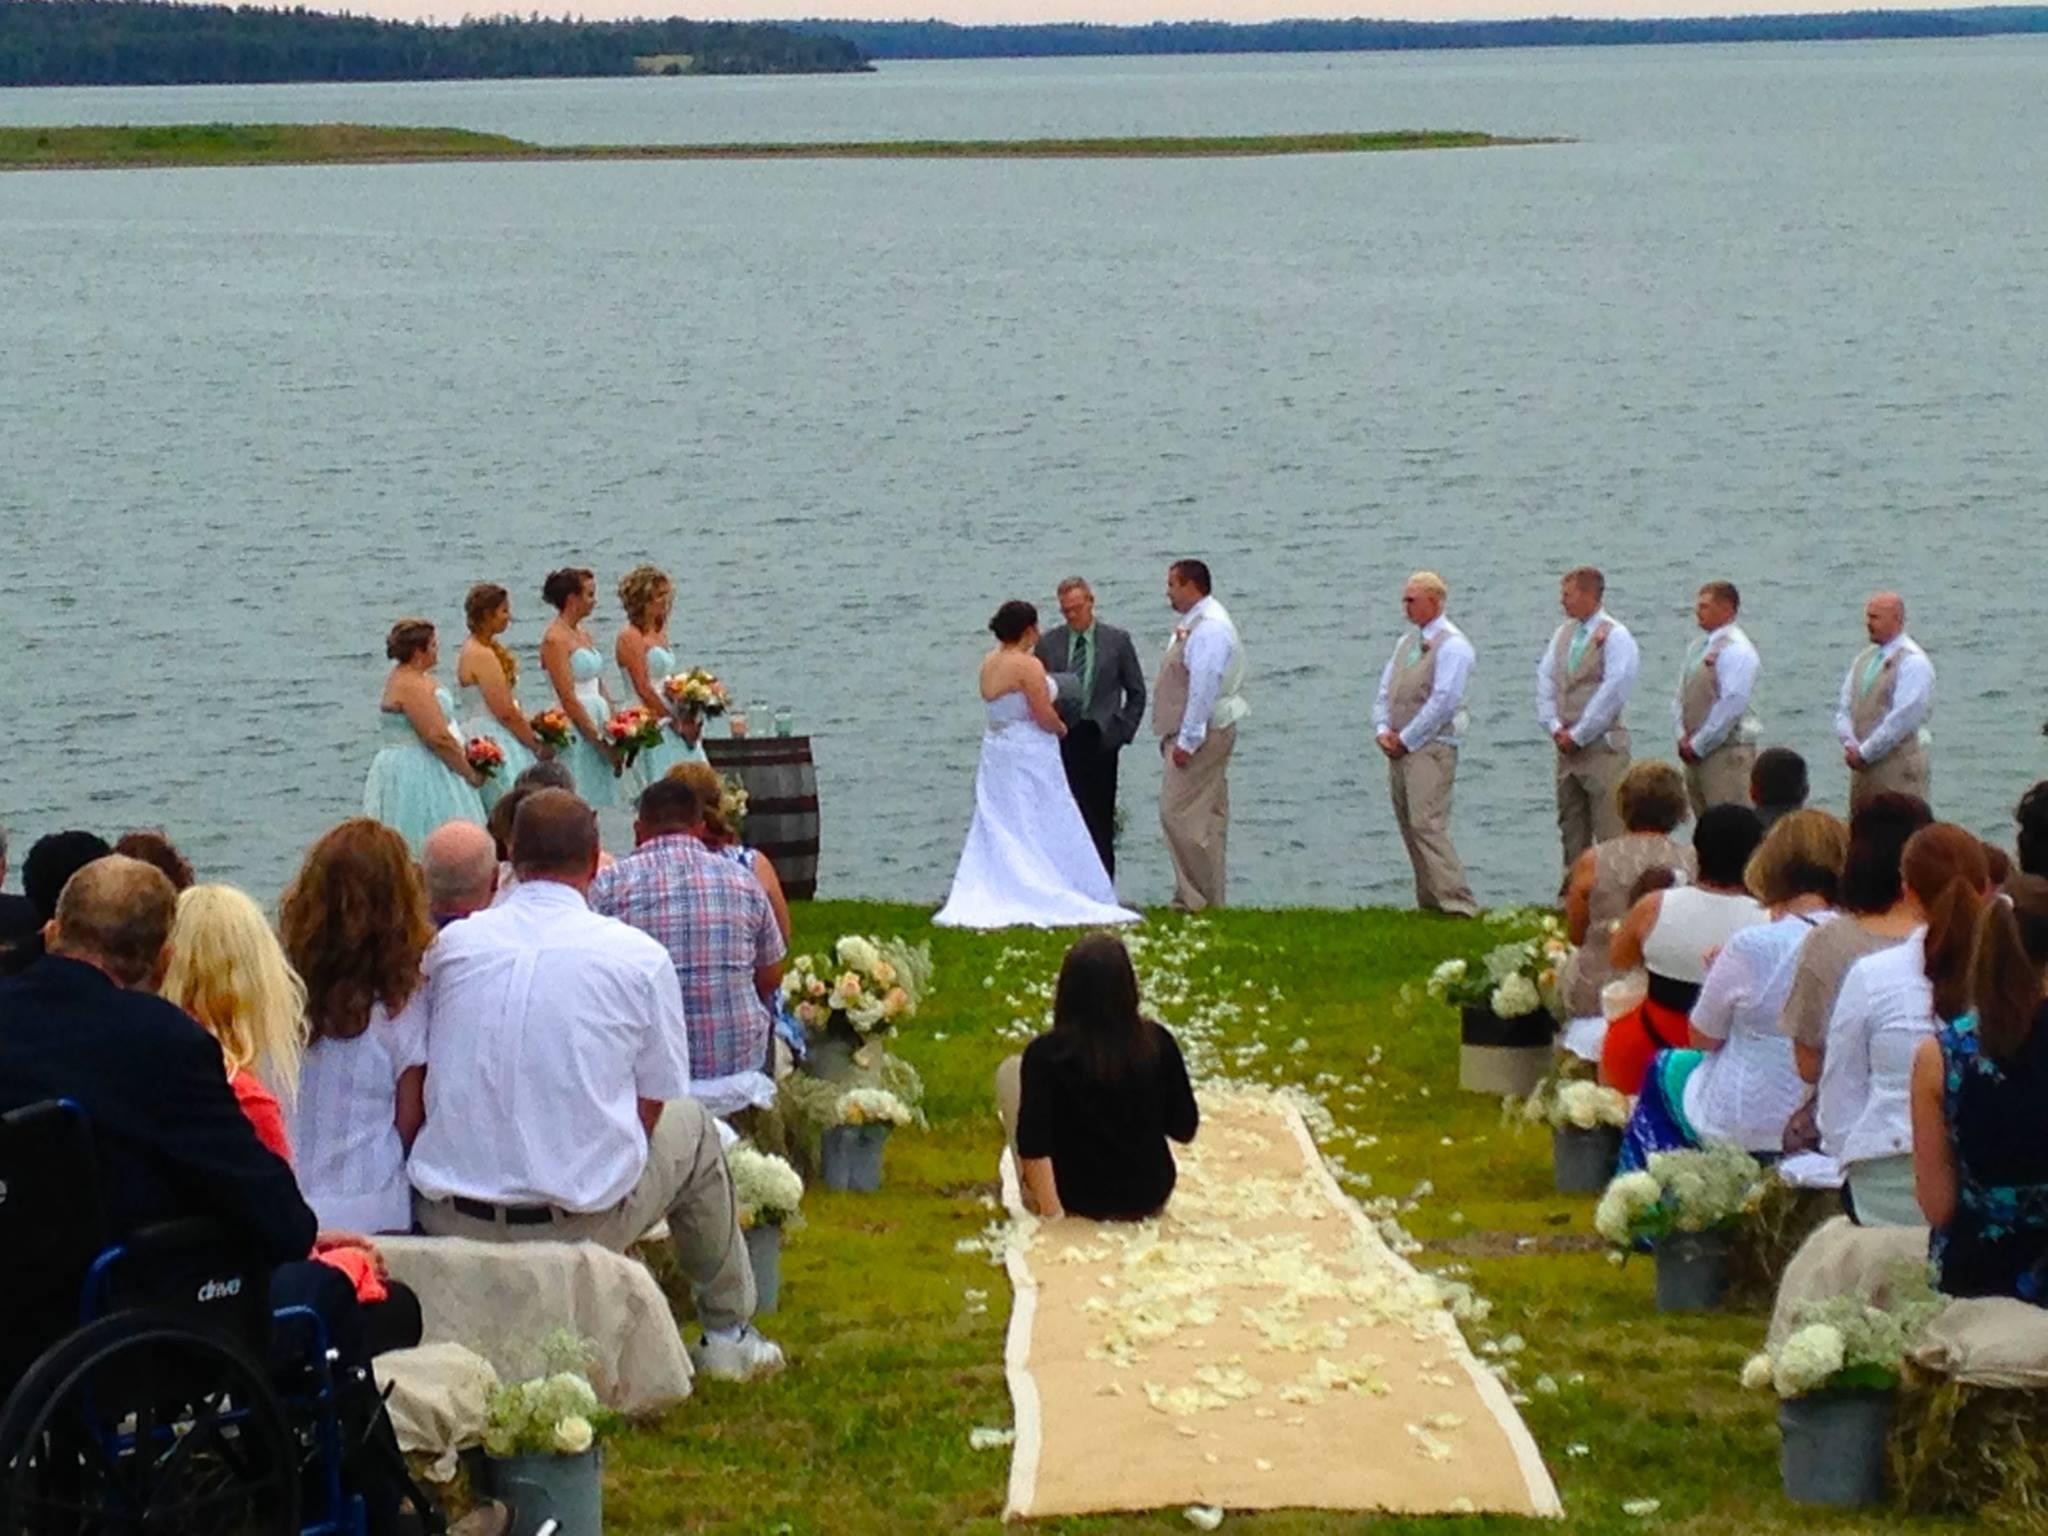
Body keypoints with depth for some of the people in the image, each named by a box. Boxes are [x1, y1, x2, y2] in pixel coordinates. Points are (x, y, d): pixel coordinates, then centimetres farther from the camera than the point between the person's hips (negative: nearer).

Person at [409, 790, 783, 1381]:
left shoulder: (452, 944, 1)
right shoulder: (639, 956, -6)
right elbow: (651, 1105, 1)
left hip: (448, 1222, 3)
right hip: (581, 1226, -3)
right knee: (692, 1123, 26)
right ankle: (727, 1332, 38)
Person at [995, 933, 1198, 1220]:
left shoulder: (1047, 1053, -19)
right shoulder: (1158, 1042, -11)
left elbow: (1034, 1146, -26)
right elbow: (1184, 1130, -1)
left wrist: (1051, 1213, -22)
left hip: (1077, 1203, -4)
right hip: (1150, 1199, 4)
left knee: (1011, 1071, 10)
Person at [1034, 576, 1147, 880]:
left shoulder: (1117, 641, 4)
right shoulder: (1048, 644, 6)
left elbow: (1136, 692, 9)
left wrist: (1124, 731, 1)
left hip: (1100, 738, -1)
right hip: (1061, 739, 1)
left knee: (1101, 819, 3)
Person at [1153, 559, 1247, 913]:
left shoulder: (1209, 629, -17)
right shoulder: (1193, 624, 15)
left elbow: (1204, 688, -23)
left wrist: (1187, 741, -22)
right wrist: (1178, 737, 16)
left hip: (1201, 736, -11)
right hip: (1193, 735, 11)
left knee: (1179, 814, -11)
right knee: (1208, 816, 11)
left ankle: (1199, 899, -8)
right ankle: (1207, 899, 16)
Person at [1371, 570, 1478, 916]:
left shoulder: (1452, 645, -10)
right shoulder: (1406, 641, 17)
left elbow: (1443, 701, -16)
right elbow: (1385, 689, 18)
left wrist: (1405, 738, -13)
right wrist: (1382, 729, 1)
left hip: (1431, 747, -9)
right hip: (1400, 747, 9)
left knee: (1427, 825, -16)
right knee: (1409, 827, 8)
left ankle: (1457, 904, -18)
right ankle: (1429, 902, 13)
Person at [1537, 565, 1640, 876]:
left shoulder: (1615, 637, -8)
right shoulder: (1563, 634, 14)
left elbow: (1613, 691, -14)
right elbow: (1545, 681, 13)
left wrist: (1578, 735, -12)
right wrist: (1555, 728, -1)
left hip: (1602, 746, -7)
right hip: (1567, 746, 7)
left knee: (1610, 829, -10)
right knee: (1571, 829, 9)